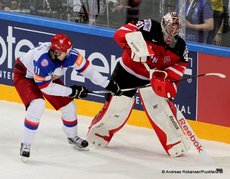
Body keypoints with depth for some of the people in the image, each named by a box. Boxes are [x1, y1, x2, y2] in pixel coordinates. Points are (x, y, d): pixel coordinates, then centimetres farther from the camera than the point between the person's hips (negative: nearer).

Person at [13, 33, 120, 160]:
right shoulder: (42, 60, -42)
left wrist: (107, 84, -12)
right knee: (37, 105, -29)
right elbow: (45, 87, -32)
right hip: (24, 75, -7)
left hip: (49, 76, 7)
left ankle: (72, 136, 32)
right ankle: (25, 144, -16)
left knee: (68, 104, 6)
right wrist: (71, 91, -27)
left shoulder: (68, 53, -26)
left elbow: (85, 68, -13)